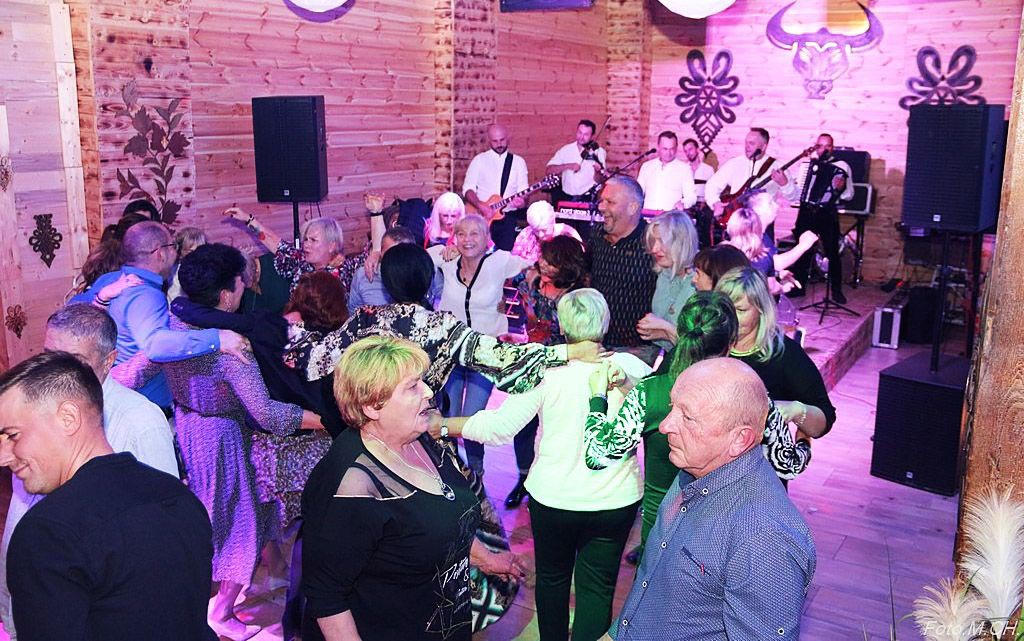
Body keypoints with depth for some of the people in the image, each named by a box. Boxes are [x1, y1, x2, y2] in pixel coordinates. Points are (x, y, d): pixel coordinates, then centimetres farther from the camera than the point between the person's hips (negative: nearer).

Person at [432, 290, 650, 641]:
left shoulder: (546, 369, -16)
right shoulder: (632, 366, -11)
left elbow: (499, 426, -17)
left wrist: (441, 425, -8)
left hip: (553, 497, 0)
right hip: (616, 499, 1)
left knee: (552, 576, 23)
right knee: (598, 586, 15)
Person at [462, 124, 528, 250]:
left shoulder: (518, 161, 10)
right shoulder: (479, 159, 7)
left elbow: (523, 190, 4)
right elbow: (468, 189, 1)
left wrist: (521, 201, -19)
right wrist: (480, 206, -16)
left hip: (509, 217, 1)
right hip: (482, 216, -1)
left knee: (507, 252, -10)